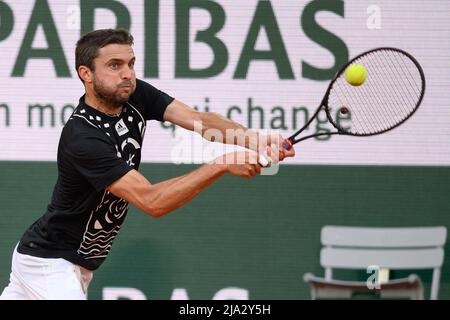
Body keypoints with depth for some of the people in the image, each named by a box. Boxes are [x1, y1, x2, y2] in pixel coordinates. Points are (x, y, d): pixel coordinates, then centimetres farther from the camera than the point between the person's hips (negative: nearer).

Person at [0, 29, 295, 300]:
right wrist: (223, 164, -39)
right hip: (49, 263, -9)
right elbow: (152, 202, -32)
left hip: (77, 262, 9)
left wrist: (253, 139, -35)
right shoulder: (82, 138, -29)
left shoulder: (136, 95, -5)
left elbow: (198, 119, -15)